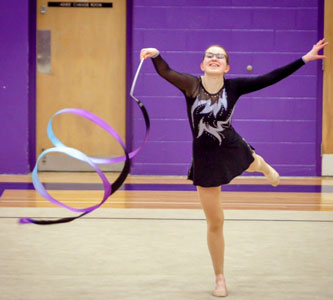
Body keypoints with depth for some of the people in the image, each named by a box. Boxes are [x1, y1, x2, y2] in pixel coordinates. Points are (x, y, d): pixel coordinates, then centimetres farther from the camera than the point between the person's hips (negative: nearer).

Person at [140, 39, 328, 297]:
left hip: (233, 150, 2)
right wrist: (156, 55, -55)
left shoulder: (234, 86, -13)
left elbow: (270, 79, -12)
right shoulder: (192, 84, -19)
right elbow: (165, 72, -33)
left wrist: (305, 59, -12)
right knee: (215, 222, 7)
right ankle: (220, 279, 27)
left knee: (254, 163, 38)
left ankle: (266, 169, 81)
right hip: (205, 160, -2)